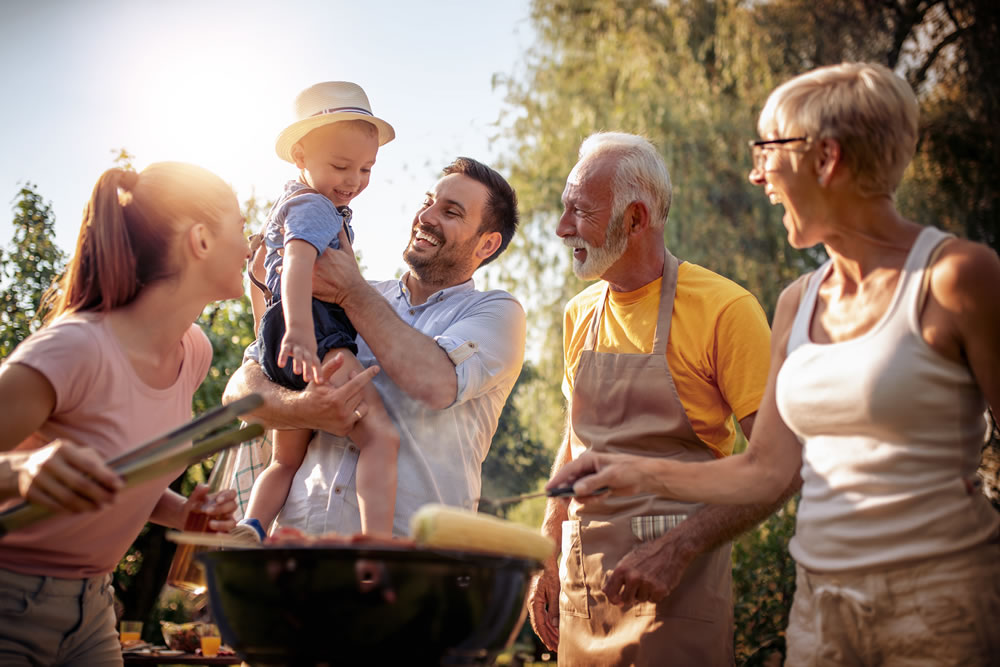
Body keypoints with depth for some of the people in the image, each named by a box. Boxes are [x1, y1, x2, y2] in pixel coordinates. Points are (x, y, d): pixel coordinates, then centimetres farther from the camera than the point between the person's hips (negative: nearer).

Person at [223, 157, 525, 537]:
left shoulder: (497, 312, 8)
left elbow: (437, 384, -13)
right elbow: (242, 386, 10)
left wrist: (351, 291, -2)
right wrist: (301, 410, -12)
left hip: (407, 538, -3)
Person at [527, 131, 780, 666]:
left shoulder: (722, 309, -11)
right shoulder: (580, 315, 10)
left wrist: (676, 549, -20)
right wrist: (547, 561, 11)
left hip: (676, 584, -5)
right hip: (582, 582, 6)